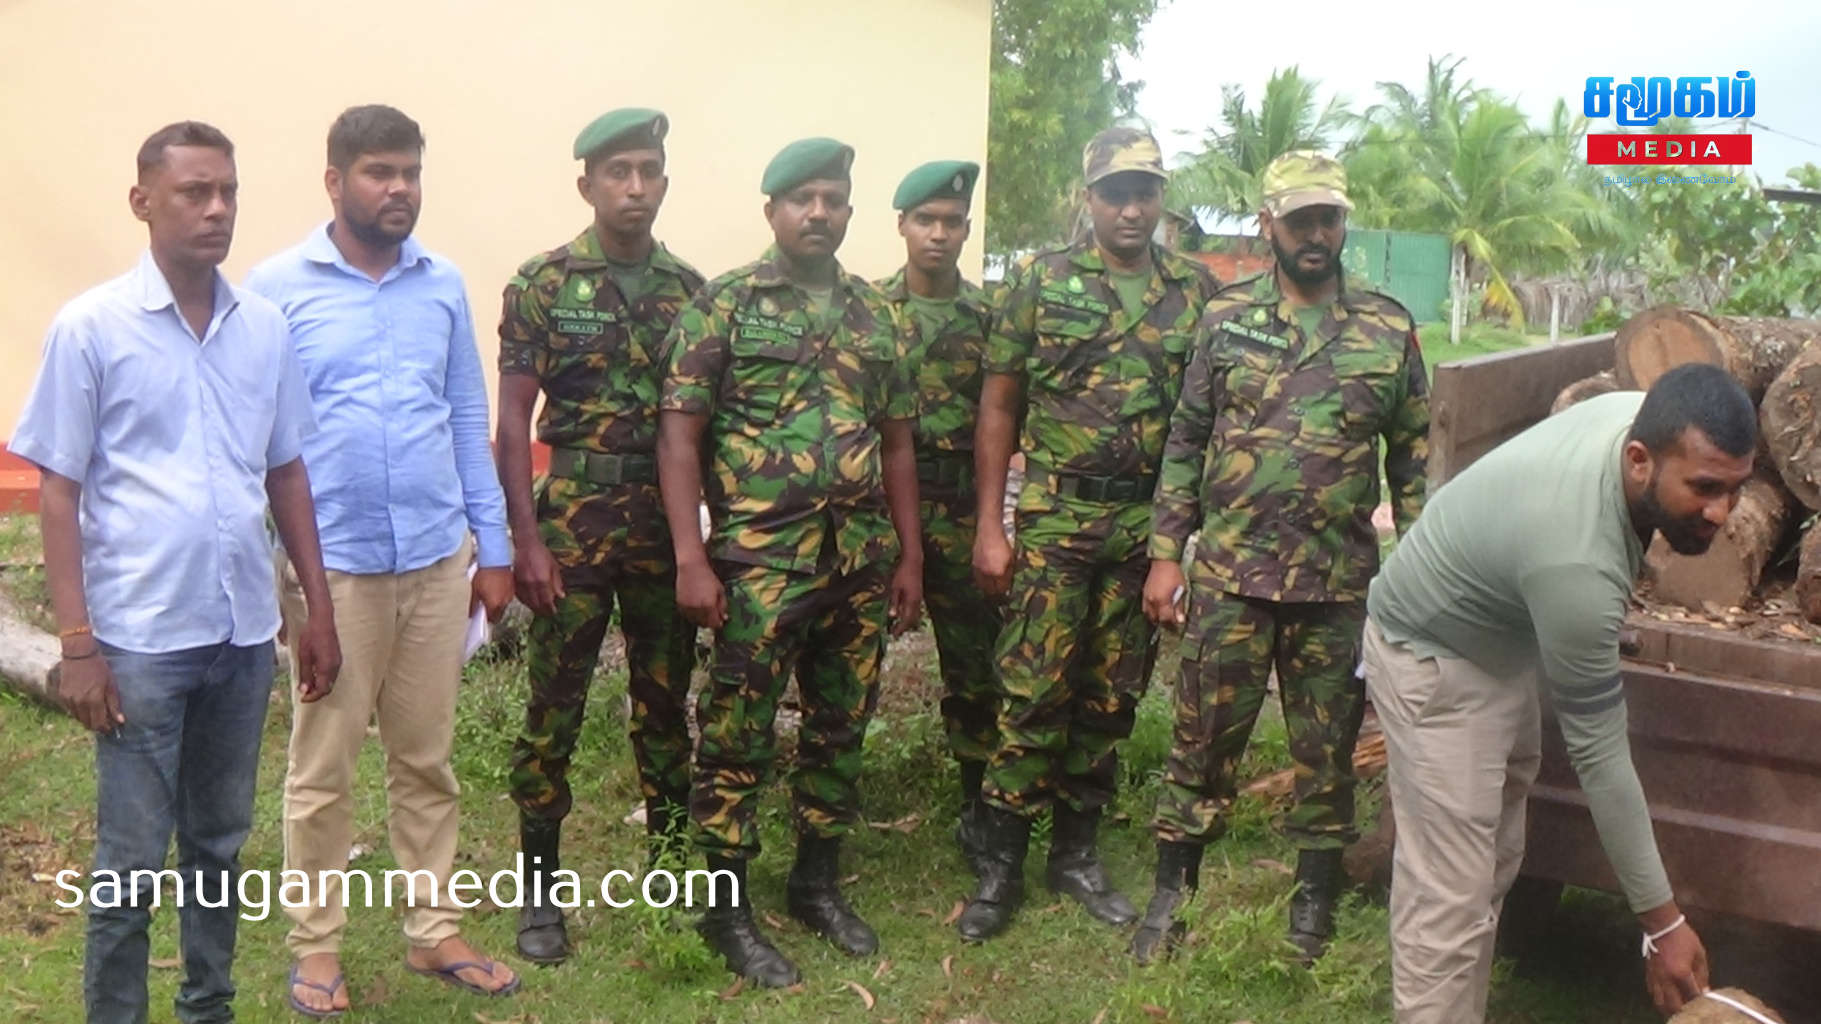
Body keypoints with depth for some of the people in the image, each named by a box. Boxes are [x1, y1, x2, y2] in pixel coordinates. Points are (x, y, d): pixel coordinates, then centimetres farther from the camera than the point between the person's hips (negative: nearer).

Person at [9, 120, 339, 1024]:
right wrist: (76, 644, -10)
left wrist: (318, 609, 10)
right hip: (139, 639, -4)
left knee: (219, 845, 17)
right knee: (132, 864, 5)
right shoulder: (89, 328, -6)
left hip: (245, 634, 4)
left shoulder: (266, 327, 5)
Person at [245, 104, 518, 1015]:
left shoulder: (445, 285, 7)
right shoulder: (276, 287, -3)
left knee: (427, 758, 13)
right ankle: (315, 944, 23)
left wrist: (493, 547, 9)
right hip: (331, 564, -3)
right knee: (322, 766, 8)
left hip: (438, 559, 3)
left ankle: (433, 930, 25)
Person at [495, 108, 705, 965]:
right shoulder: (541, 284, -2)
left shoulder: (689, 289, 8)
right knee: (554, 709, 3)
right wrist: (527, 538, -10)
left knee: (666, 700, 12)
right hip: (572, 522, -3)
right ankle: (539, 889, 15)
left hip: (668, 524, 3)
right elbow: (514, 420, -4)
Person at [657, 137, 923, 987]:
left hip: (862, 562, 5)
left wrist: (910, 559, 11)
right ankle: (726, 906, 15)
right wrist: (691, 559, -15)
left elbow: (897, 445, 15)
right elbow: (678, 437, -7)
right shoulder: (723, 304, -3)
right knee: (738, 736, 1)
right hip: (759, 561, -5)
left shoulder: (876, 315, 11)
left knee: (839, 729, 14)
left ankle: (818, 883, 30)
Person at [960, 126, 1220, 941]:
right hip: (1054, 520, -2)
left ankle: (1076, 852, 25)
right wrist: (989, 526, -4)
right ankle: (1000, 865, 9)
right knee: (1033, 692, -3)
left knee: (1111, 696, 10)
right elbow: (998, 407, 1)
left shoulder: (1197, 293, 6)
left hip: (1149, 527, 3)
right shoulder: (1040, 281, 0)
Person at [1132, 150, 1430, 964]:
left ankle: (1315, 907, 27)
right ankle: (1171, 892, 23)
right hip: (1229, 573, 0)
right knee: (1203, 738, 7)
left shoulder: (1390, 330, 2)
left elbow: (1412, 460, 6)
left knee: (1326, 748, 11)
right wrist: (1165, 554, 0)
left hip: (1339, 583, 0)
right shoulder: (1225, 318, 3)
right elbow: (1186, 442, 4)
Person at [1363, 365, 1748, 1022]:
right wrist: (1662, 924, -25)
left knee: (1494, 866, 15)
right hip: (1434, 660, -9)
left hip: (1505, 641, 9)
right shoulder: (1576, 565, -40)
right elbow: (1600, 754, -32)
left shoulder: (1644, 419, -17)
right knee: (1451, 897, -10)